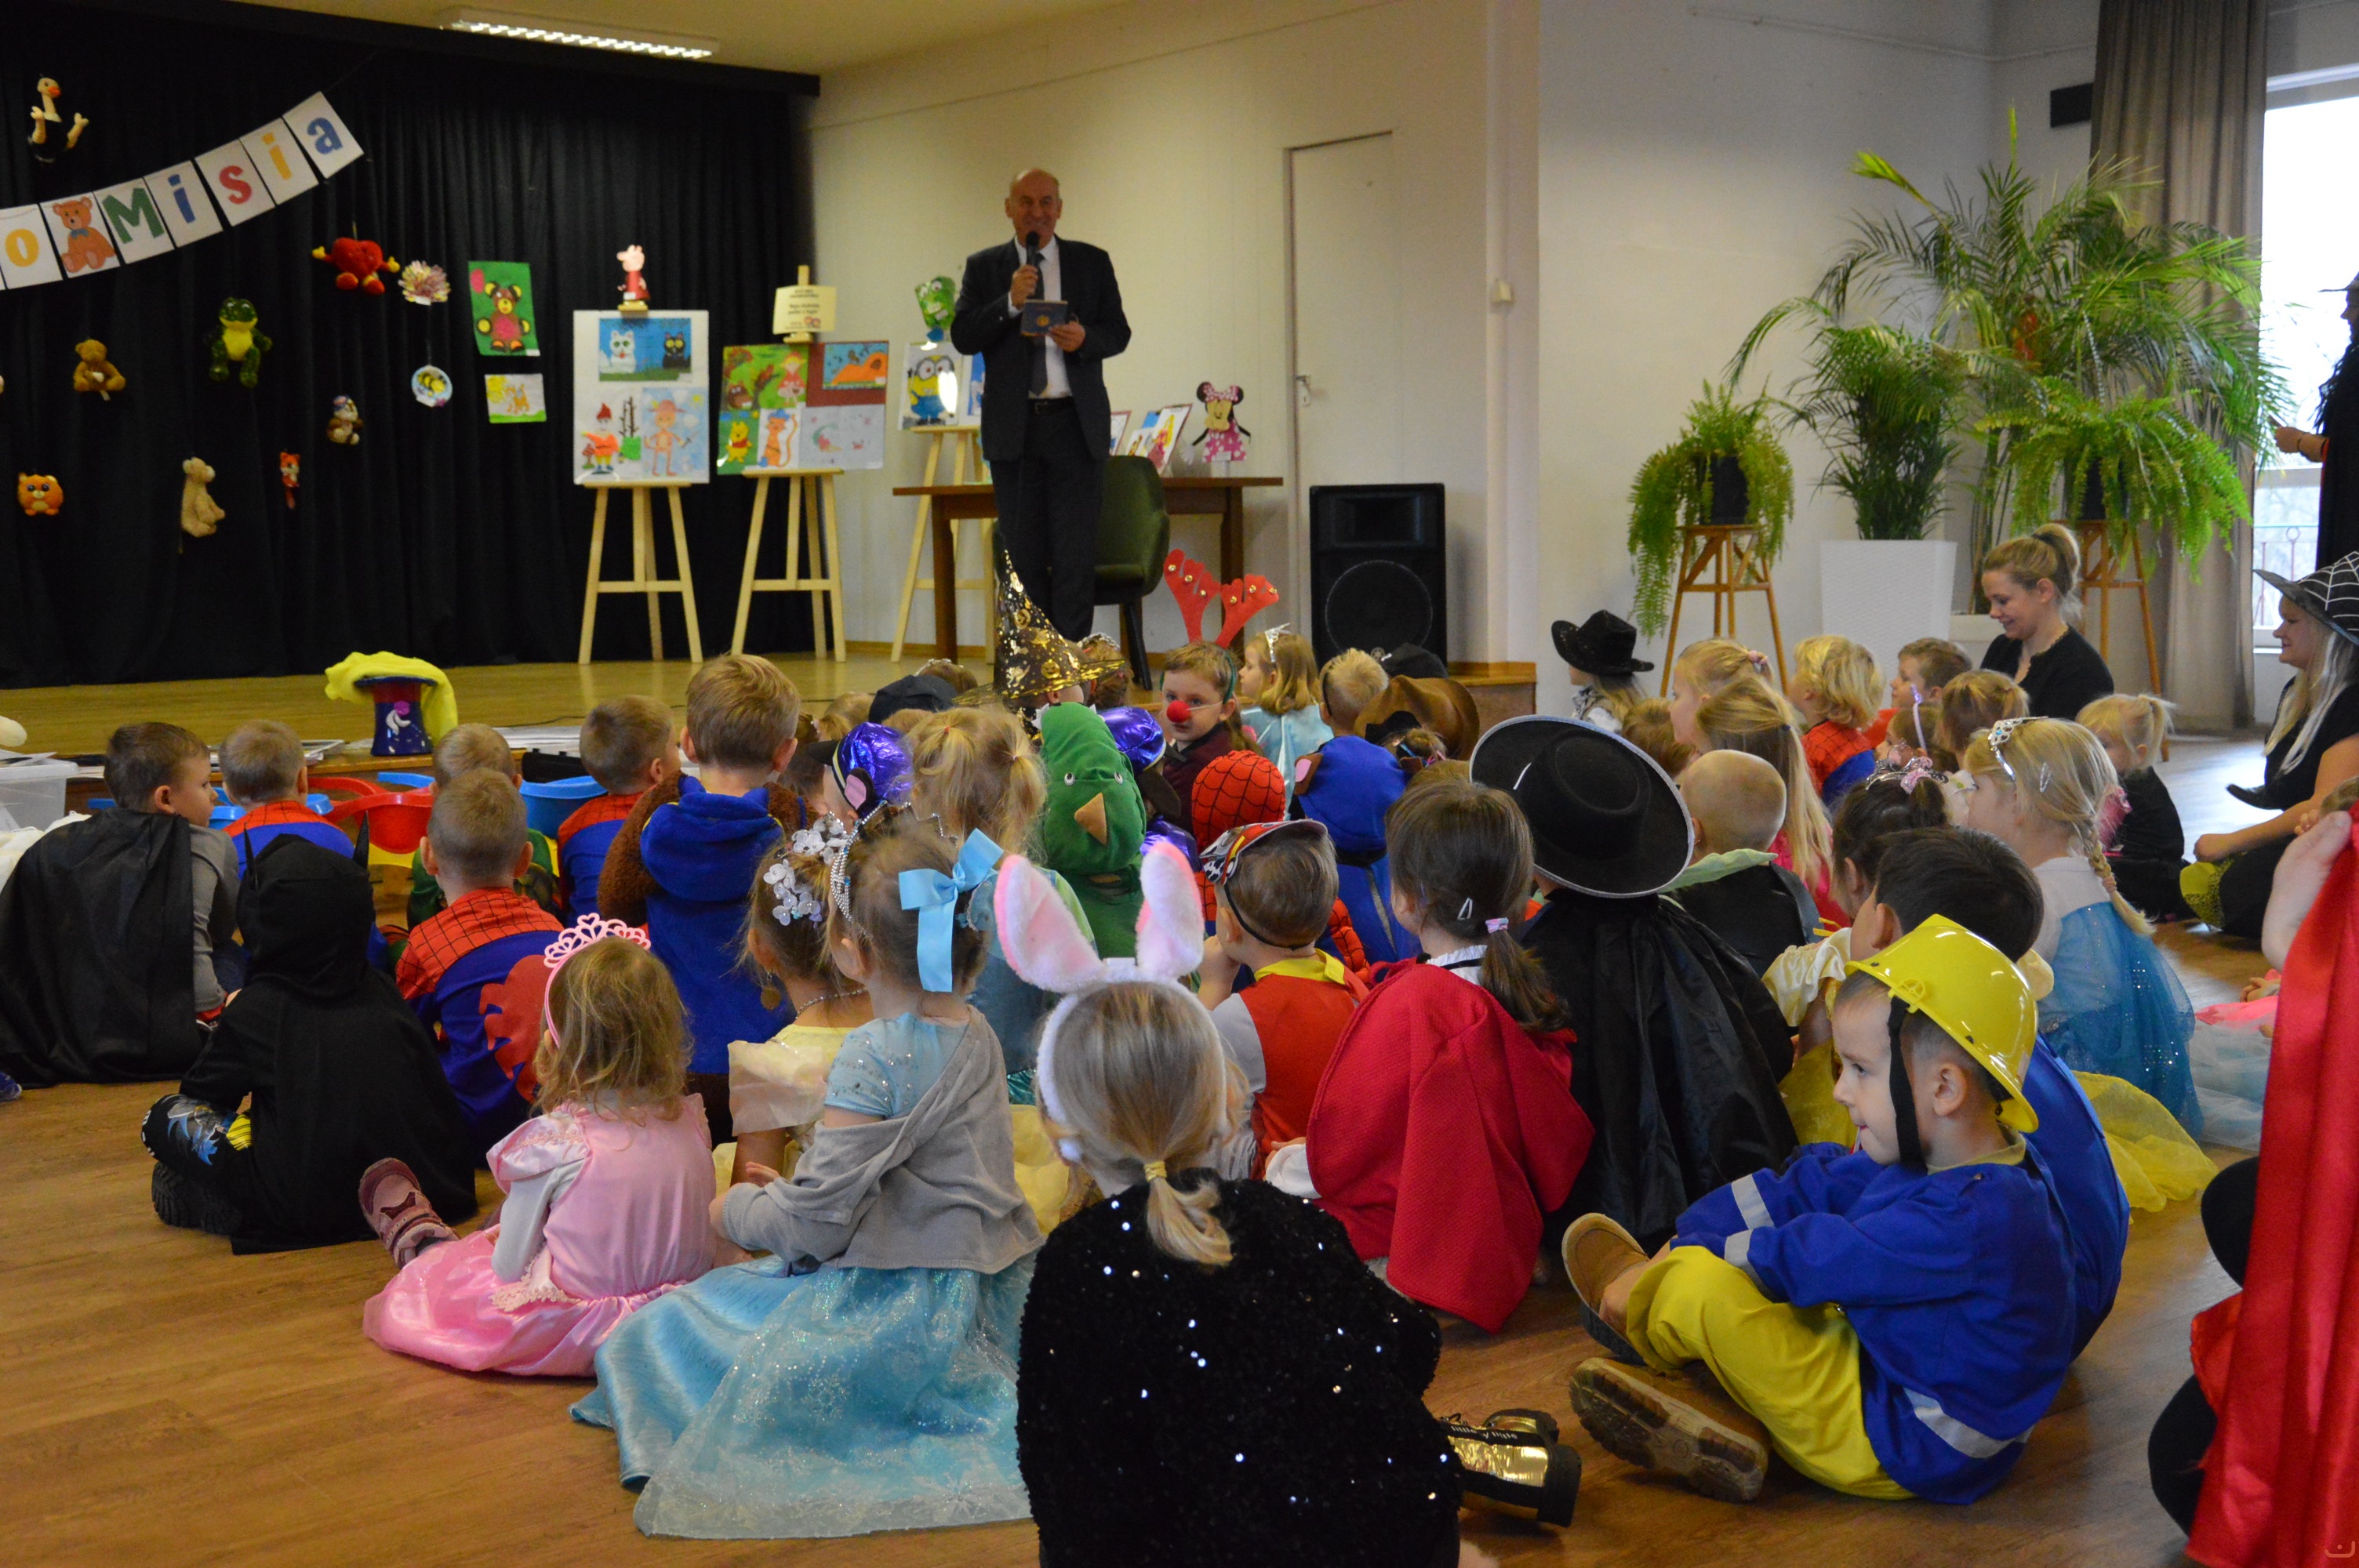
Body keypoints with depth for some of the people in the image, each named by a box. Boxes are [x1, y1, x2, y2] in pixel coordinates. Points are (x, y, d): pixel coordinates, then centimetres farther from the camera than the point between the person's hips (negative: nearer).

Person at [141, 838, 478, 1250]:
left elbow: (202, 1089, 10)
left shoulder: (257, 1009, -4)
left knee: (166, 1116, 9)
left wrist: (226, 1021, 31)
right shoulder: (381, 991, 6)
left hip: (318, 1211, -4)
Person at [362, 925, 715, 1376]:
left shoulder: (555, 1141, -23)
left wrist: (497, 1242, 12)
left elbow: (510, 1267, -13)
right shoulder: (691, 1121, -8)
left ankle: (423, 1243, 55)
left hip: (574, 1337, -5)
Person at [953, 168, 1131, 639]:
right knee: (1022, 552, 5)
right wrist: (1010, 303, -14)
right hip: (1013, 427, 1)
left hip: (1076, 425, -1)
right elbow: (962, 337, 0)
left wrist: (1086, 338, -14)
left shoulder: (1093, 263, 9)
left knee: (1076, 552, -6)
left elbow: (1119, 332, 7)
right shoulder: (983, 267, 8)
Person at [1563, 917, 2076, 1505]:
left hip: (1897, 1450, -11)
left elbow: (1824, 1260, -23)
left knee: (1703, 1287, -18)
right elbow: (1807, 1188, 9)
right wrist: (1679, 1248, 6)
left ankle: (1639, 1311, 16)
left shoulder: (1971, 1218, -28)